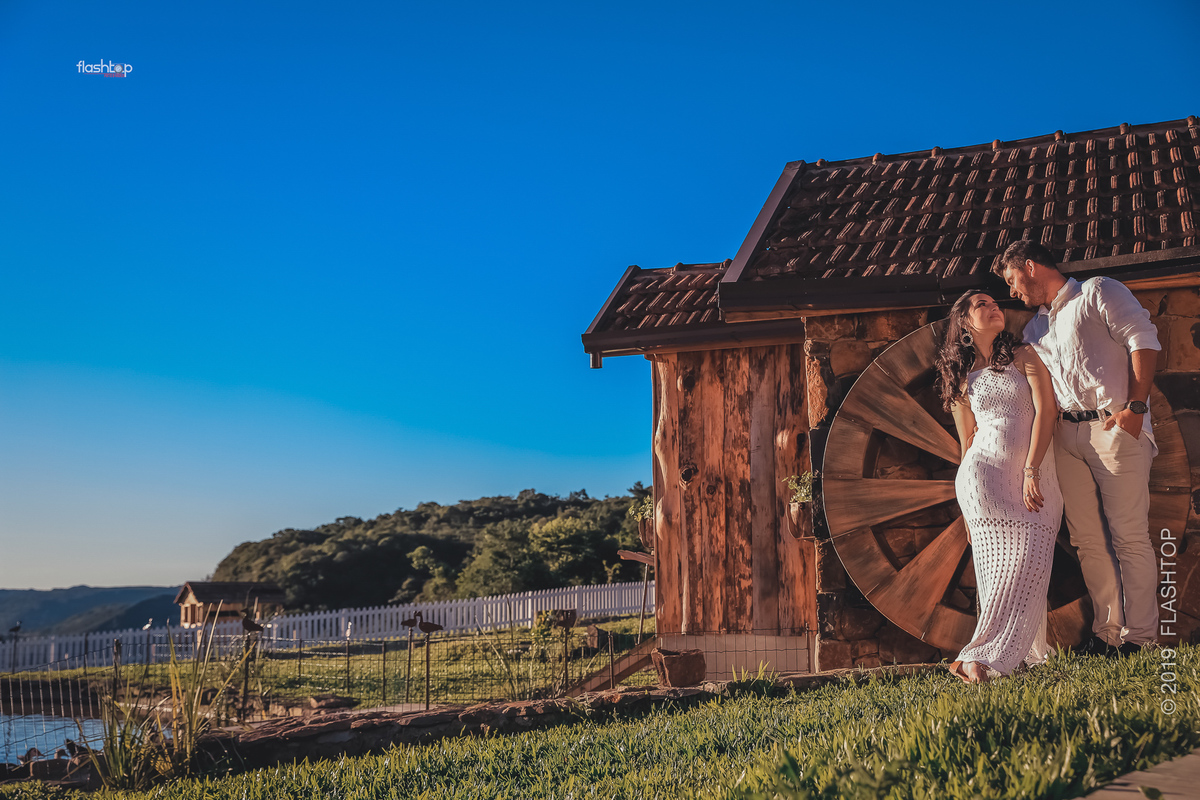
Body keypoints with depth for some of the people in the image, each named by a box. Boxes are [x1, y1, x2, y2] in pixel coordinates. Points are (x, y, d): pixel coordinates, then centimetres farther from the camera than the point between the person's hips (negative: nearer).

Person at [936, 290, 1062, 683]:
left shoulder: (1024, 357, 10)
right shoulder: (961, 379, 13)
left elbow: (1046, 411, -1)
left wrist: (1031, 470, -12)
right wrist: (969, 507, 15)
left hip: (1035, 478, 1)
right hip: (985, 474, -1)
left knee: (1031, 563, -10)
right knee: (1013, 561, -14)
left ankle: (983, 654, -6)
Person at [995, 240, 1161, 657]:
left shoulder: (1099, 292, 6)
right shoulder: (1034, 329, 25)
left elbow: (1143, 341, -5)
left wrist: (1135, 407, -14)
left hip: (1114, 426, -6)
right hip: (1066, 434, 6)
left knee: (1129, 535, -7)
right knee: (1087, 539, 3)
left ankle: (1139, 635, -3)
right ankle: (1107, 632, 8)